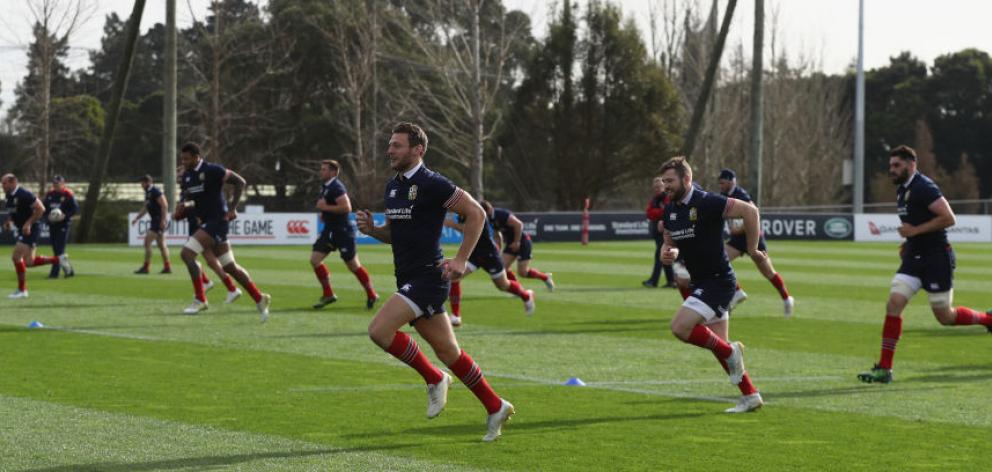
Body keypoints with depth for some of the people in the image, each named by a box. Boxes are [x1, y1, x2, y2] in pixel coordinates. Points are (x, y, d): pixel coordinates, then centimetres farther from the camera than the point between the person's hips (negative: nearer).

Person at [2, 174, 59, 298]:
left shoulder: (24, 194, -19)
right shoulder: (9, 195, 9)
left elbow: (40, 209, -20)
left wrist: (28, 223, -23)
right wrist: (8, 221, 5)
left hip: (30, 230, -10)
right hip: (22, 229, 10)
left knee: (16, 257, -14)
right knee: (28, 262, 9)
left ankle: (22, 290, -4)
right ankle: (58, 260, 23)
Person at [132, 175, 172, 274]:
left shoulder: (155, 192, -14)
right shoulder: (148, 193, 16)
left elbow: (164, 205, -20)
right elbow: (146, 208, 26)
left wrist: (163, 220, -25)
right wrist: (137, 218, 19)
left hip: (160, 220, -10)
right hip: (155, 220, 10)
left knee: (147, 241, -11)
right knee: (161, 244, 12)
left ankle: (146, 267, -10)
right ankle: (167, 267, 17)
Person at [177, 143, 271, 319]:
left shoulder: (212, 170, -14)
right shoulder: (187, 176, 10)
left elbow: (240, 182, -11)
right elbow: (190, 198, 24)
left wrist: (232, 209, -14)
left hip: (217, 221, -9)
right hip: (206, 223, 9)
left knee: (187, 254, -20)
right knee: (230, 267, 12)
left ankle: (200, 299, -13)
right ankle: (259, 299, 23)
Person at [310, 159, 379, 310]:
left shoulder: (336, 187, -18)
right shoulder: (324, 186, 12)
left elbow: (346, 207, -28)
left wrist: (325, 207, -23)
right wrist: (323, 213, 12)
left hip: (342, 231, -9)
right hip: (329, 230, 9)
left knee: (353, 265, -1)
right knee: (314, 259, -1)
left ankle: (371, 294, 14)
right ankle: (328, 294, 7)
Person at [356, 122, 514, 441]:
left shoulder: (432, 184, -13)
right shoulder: (392, 186, 14)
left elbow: (476, 213, -13)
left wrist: (461, 260, -15)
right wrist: (371, 229, 3)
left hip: (428, 276, -9)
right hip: (408, 279, 9)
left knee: (379, 330, -20)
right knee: (447, 351, 11)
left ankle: (434, 379, -1)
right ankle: (495, 408, 22)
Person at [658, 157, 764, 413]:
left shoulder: (707, 202, -19)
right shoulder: (670, 210, 6)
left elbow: (749, 210, -22)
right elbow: (670, 243, 18)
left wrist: (752, 249, -17)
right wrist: (667, 252, -6)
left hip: (718, 280, -9)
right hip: (700, 283, 9)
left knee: (680, 327, -21)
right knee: (719, 345, 10)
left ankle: (731, 352, -2)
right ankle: (750, 396, 20)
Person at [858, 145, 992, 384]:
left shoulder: (924, 187, -16)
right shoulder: (902, 190, 13)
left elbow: (948, 218, -23)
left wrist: (915, 231, -21)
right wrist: (908, 241, 13)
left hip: (936, 257, -8)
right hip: (914, 257, 8)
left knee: (945, 317, 1)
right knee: (894, 304, -6)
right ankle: (884, 369, -7)